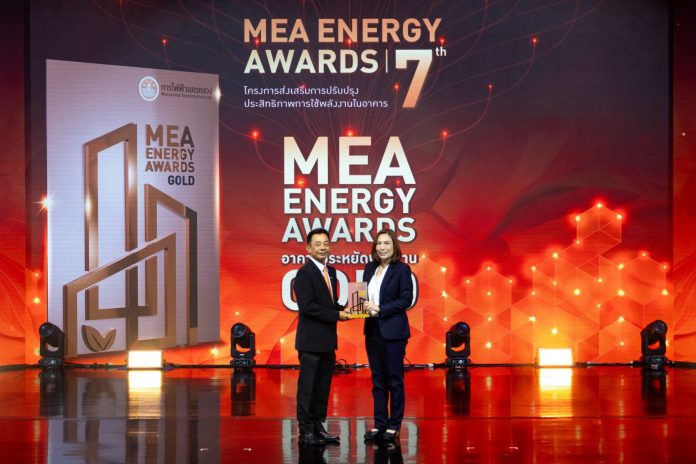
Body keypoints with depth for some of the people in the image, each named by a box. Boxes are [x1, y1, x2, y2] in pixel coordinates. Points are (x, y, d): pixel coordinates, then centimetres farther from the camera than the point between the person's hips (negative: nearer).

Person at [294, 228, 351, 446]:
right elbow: (308, 307, -20)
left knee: (323, 387, 12)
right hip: (311, 340, -8)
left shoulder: (330, 272, 13)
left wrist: (343, 310, 1)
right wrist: (337, 315, -17)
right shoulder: (304, 273, -12)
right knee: (308, 387, -1)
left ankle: (318, 427, 20)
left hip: (327, 341, 8)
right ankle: (305, 431, 5)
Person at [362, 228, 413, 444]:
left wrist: (380, 309, -18)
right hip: (372, 329, 6)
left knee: (394, 379, 1)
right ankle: (379, 424, 15)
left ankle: (394, 426, 8)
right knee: (377, 379, 10)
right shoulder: (370, 268, 10)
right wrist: (365, 307, -6)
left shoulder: (401, 269, -7)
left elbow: (406, 299, -13)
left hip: (393, 331, -6)